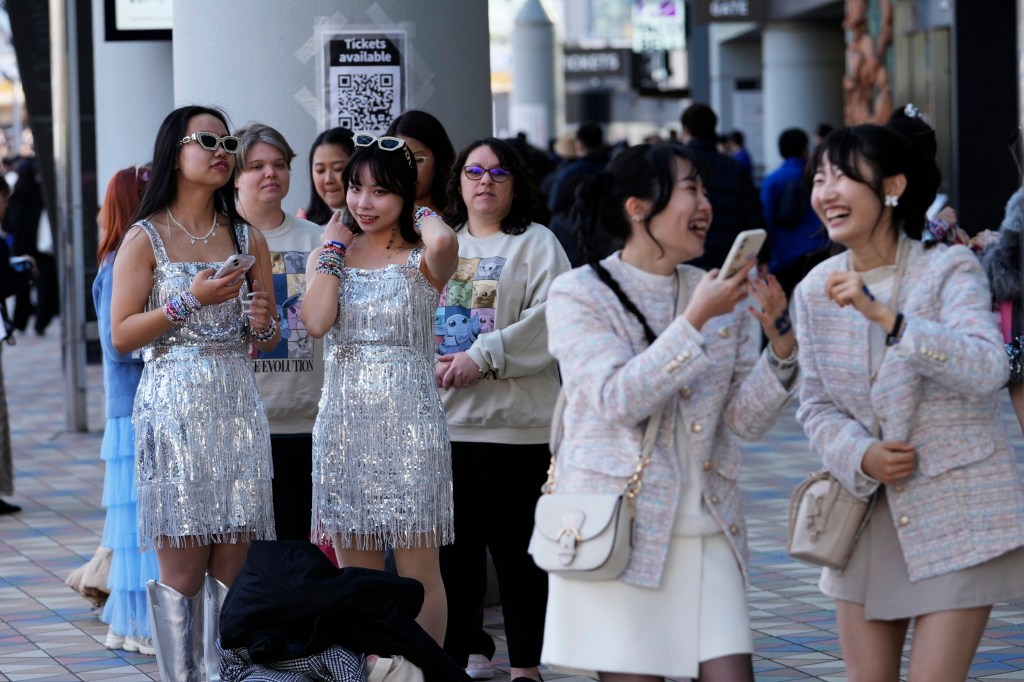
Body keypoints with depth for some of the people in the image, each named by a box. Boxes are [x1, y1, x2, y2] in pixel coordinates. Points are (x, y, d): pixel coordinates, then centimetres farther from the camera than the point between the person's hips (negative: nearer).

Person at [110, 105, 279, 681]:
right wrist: (190, 301, -13)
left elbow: (271, 339, 18)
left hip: (238, 409, 4)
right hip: (175, 409, -4)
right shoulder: (146, 238, 1)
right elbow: (122, 336, -4)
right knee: (182, 567, -4)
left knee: (233, 566, 1)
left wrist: (263, 325, -5)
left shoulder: (247, 239, 13)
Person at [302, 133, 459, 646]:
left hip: (407, 419, -4)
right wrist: (334, 248, 0)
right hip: (343, 420, 4)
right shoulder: (328, 256, 10)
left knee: (417, 571, -1)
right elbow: (315, 321, -9)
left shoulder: (421, 259, -2)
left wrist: (421, 216, -7)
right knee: (355, 571, 9)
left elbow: (444, 243, -29)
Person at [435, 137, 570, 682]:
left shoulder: (536, 244, 3)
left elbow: (548, 320, -11)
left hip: (513, 422, -4)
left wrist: (483, 356, -17)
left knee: (515, 545, -2)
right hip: (442, 418, 4)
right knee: (453, 544, 9)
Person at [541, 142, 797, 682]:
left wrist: (781, 344, -9)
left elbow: (748, 420, 7)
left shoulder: (719, 295, 10)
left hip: (706, 531, 4)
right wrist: (695, 321, -22)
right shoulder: (578, 294, -3)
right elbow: (618, 399, -18)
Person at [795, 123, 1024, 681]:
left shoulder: (949, 270, -12)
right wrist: (860, 457, -12)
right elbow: (815, 405, 8)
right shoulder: (816, 291, 3)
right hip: (868, 512, 5)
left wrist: (886, 317, -37)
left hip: (956, 519, -5)